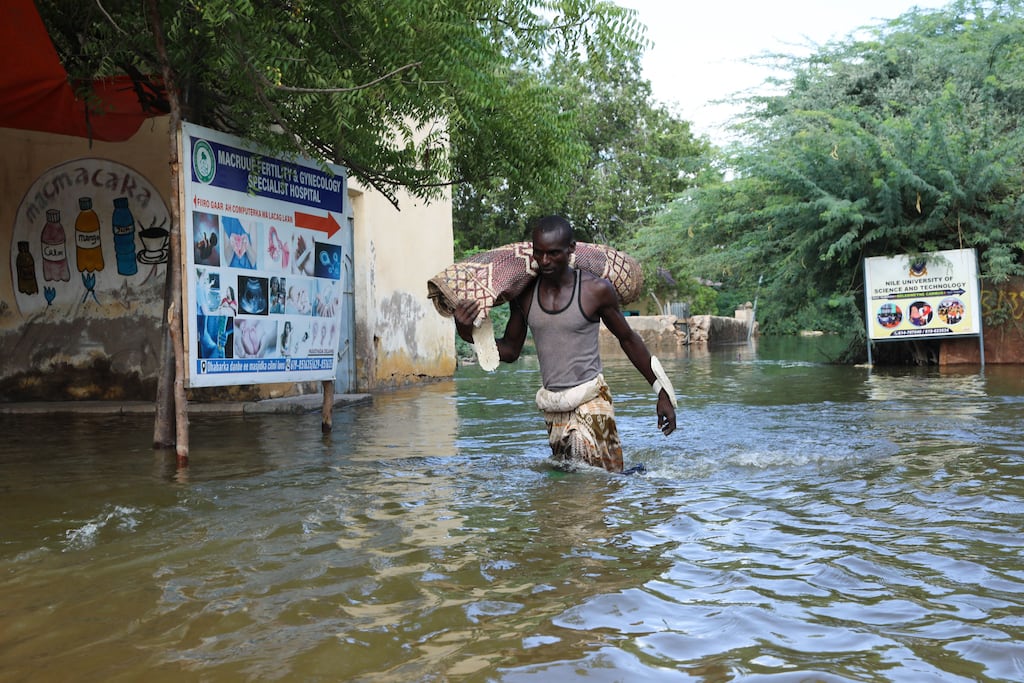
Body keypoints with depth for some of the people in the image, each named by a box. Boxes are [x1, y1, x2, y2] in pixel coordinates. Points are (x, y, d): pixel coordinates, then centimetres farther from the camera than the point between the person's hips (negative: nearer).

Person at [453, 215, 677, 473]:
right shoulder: (524, 294, 2)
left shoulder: (596, 290, -8)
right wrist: (468, 331, -7)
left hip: (591, 404, -4)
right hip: (552, 410, 5)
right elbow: (510, 350, 12)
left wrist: (663, 393, 7)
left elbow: (628, 339, 5)